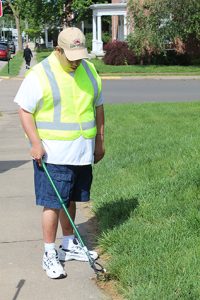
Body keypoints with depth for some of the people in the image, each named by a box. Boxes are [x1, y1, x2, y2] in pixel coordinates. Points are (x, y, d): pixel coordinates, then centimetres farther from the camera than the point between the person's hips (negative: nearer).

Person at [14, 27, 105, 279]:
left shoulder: (89, 70, 7)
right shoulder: (40, 74, -12)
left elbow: (98, 107, 16)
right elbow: (25, 111, -9)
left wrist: (99, 141, 15)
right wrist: (36, 143, -17)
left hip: (82, 153, 6)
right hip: (52, 154, -5)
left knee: (70, 200, 17)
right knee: (53, 203, -3)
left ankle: (69, 245, 30)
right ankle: (49, 255, 7)